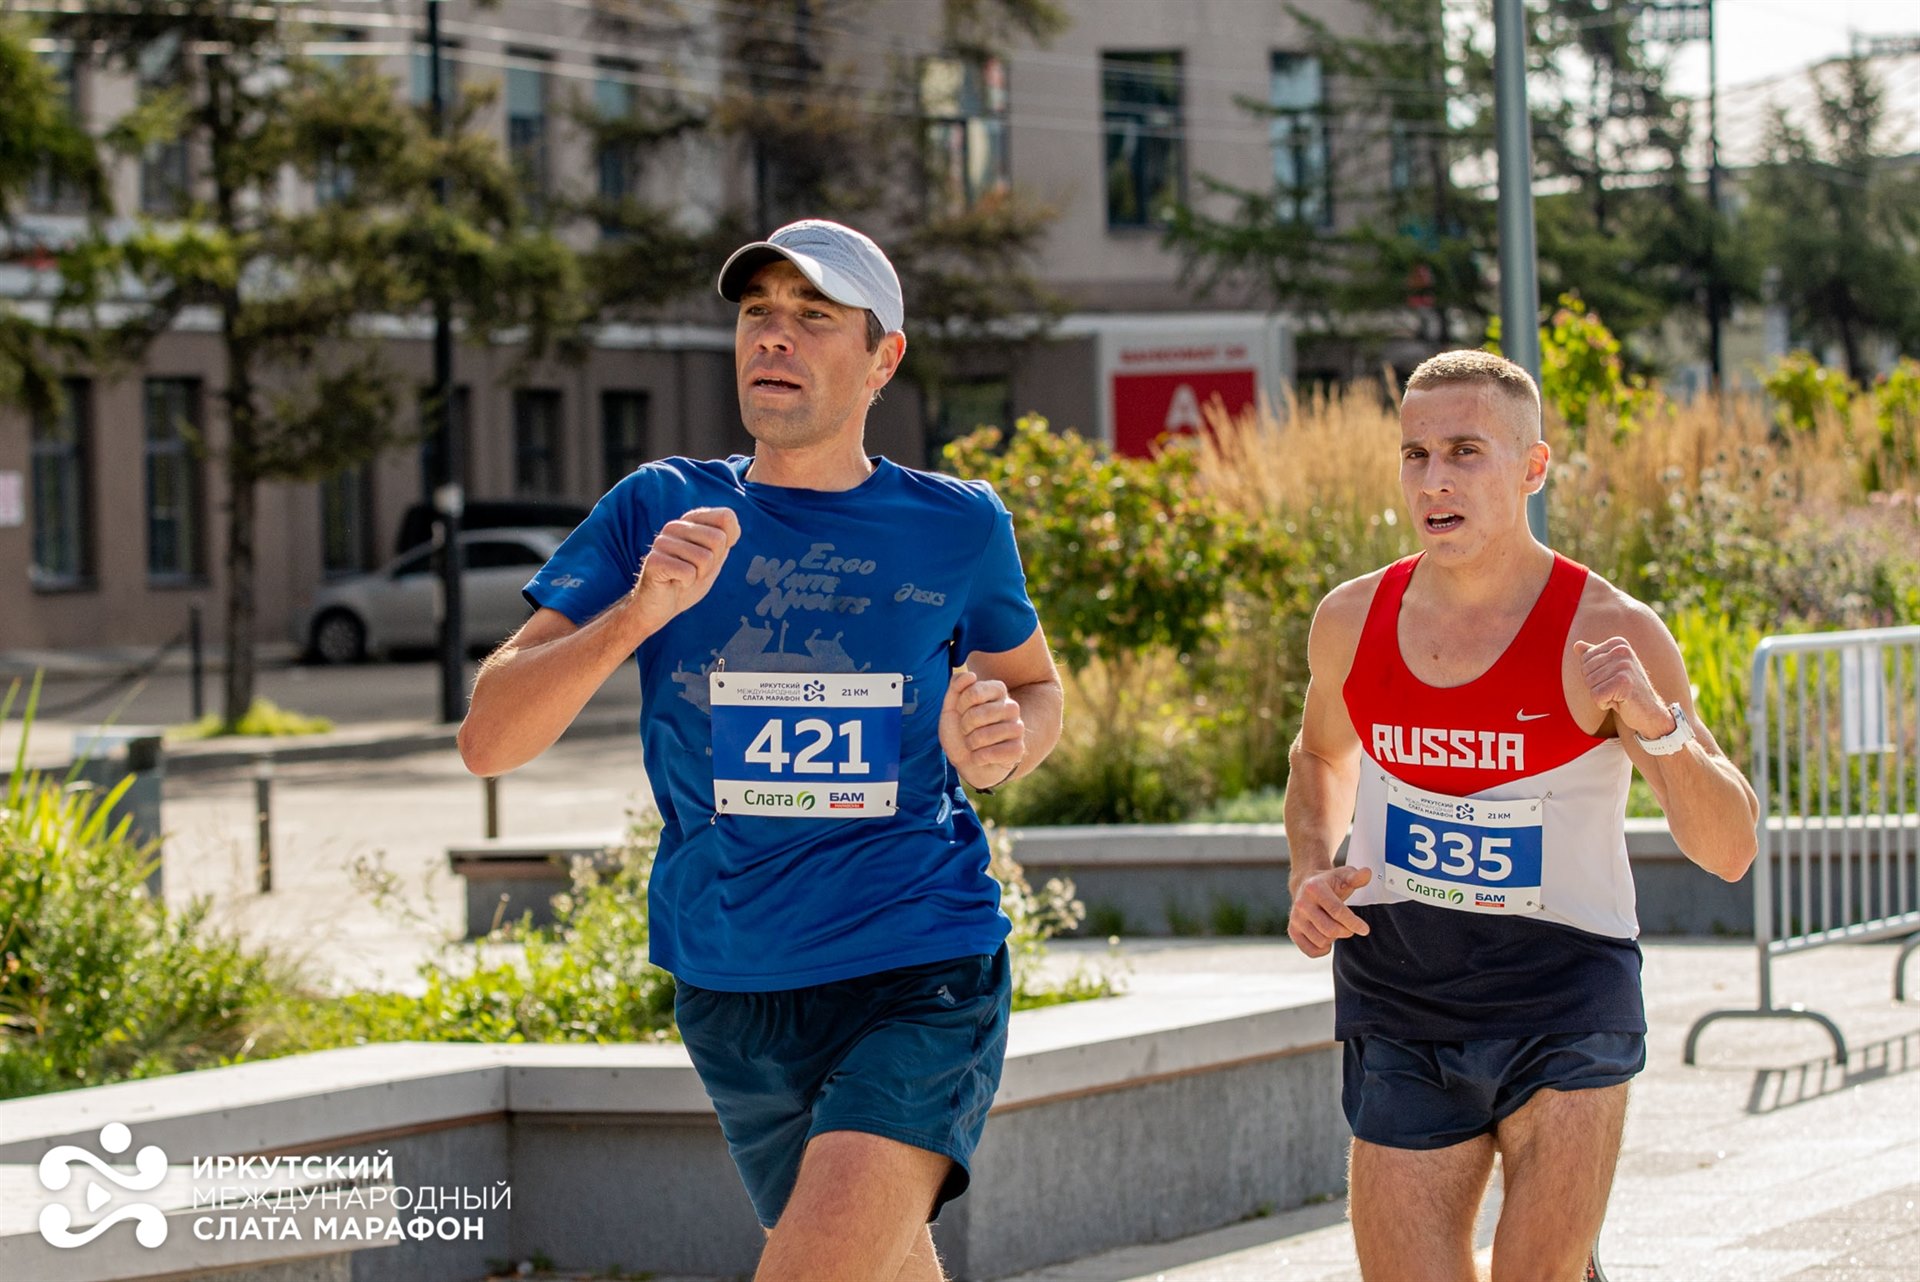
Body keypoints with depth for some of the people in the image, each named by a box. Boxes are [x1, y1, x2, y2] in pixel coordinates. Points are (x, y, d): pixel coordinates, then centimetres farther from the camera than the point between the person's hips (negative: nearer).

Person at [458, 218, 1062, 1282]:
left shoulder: (955, 527, 0)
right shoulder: (659, 512, 0)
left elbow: (1034, 684, 21)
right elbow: (488, 740, -6)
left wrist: (1002, 747, -5)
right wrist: (638, 612, -23)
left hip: (920, 973, -3)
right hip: (730, 988, 3)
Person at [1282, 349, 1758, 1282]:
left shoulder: (1610, 635, -11)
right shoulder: (1352, 621, -1)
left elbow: (1729, 851, -11)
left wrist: (1655, 722, -28)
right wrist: (1310, 873, 2)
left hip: (1561, 1001, -3)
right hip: (1401, 1008, 3)